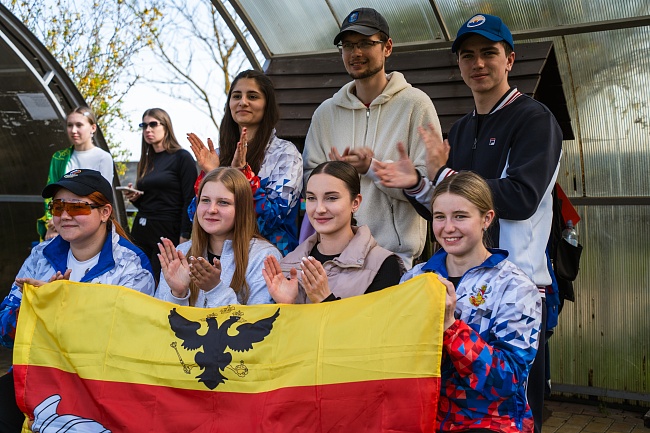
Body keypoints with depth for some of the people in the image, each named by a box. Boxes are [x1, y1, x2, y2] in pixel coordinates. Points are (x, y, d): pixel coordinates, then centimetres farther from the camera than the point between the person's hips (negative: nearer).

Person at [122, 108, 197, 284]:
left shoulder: (182, 157, -4)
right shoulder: (146, 161, 17)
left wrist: (184, 238, -16)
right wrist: (134, 198, 2)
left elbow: (189, 201, -10)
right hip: (141, 229, 6)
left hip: (167, 231, -6)